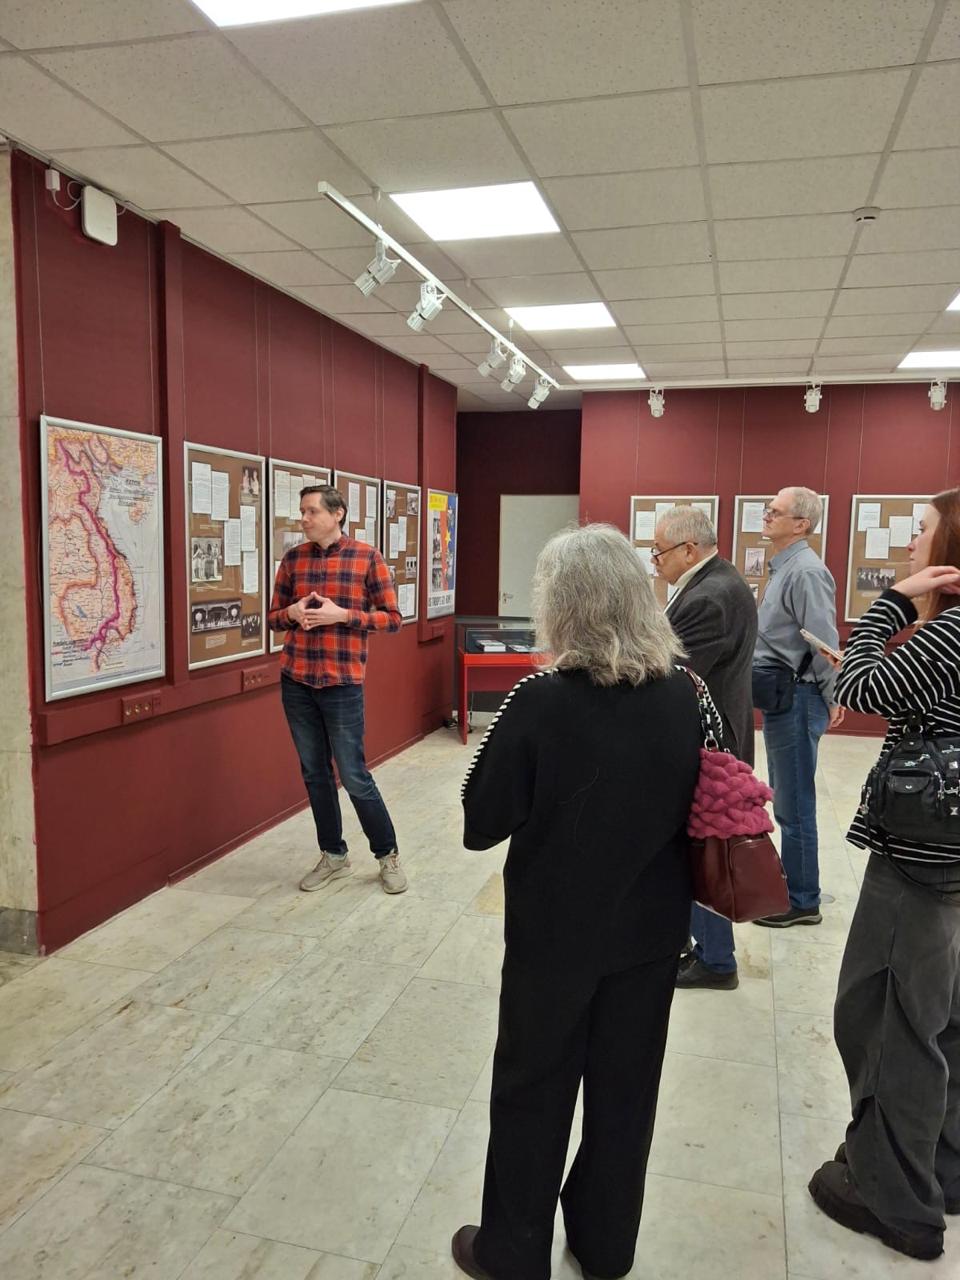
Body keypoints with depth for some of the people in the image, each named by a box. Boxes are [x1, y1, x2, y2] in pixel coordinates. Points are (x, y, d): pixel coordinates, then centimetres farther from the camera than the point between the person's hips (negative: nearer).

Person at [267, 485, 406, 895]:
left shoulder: (366, 557, -4)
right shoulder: (292, 559, 7)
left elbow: (392, 618, -4)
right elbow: (273, 617, 14)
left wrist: (341, 615, -15)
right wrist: (293, 612, -9)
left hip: (342, 683, -4)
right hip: (295, 681, 4)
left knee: (353, 775, 0)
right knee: (314, 773, 11)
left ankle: (388, 854, 19)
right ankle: (334, 856, 27)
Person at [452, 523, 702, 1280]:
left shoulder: (543, 702, -23)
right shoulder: (683, 695, -9)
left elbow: (483, 823, -15)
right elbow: (696, 802, 6)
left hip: (558, 930, -4)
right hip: (651, 927, 4)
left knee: (533, 1092, 16)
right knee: (625, 1088, 21)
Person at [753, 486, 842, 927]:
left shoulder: (806, 571, -19)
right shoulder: (783, 567, 14)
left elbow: (825, 643, -21)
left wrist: (831, 700, -14)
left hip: (796, 699, -10)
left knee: (794, 805, 1)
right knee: (786, 801, 19)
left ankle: (802, 901, 13)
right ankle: (791, 883, 33)